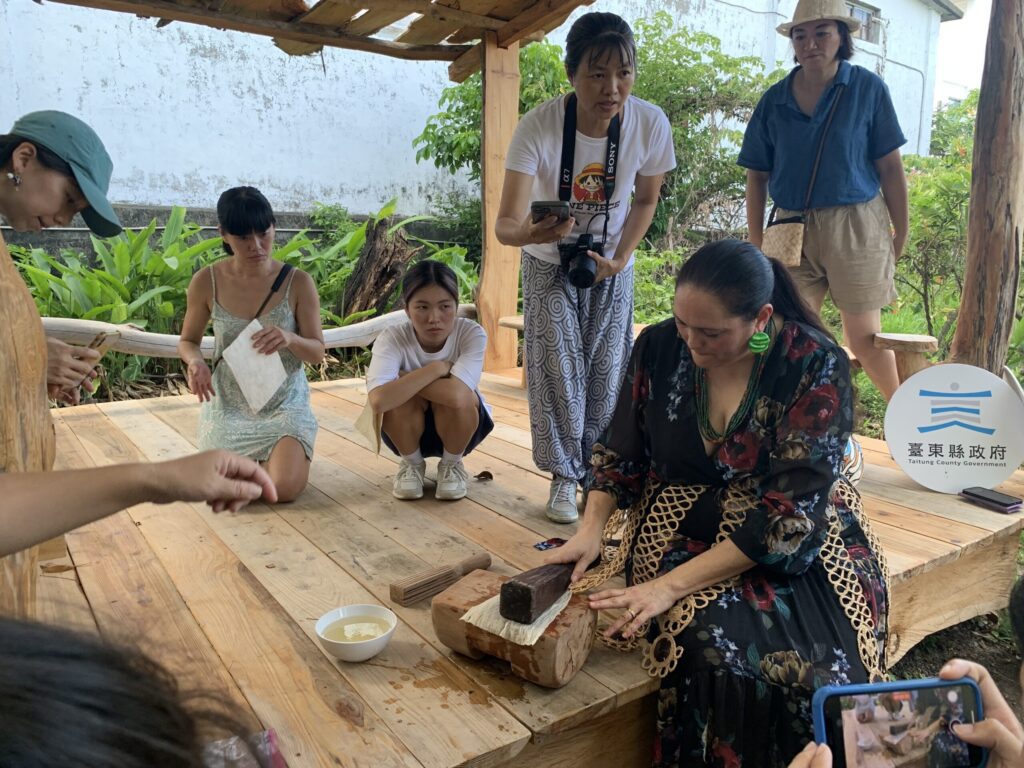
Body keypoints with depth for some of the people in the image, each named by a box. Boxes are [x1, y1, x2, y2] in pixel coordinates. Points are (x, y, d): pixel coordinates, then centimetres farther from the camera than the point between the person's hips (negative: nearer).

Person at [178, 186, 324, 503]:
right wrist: (195, 361, -19)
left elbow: (317, 351, -9)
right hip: (228, 405, 2)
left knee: (284, 489, -18)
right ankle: (248, 459, 29)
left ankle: (284, 451, 20)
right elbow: (188, 340, 5)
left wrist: (290, 339, -32)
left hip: (285, 403, -1)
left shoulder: (298, 282, -13)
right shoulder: (206, 282, -9)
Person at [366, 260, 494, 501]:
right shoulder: (392, 339, -25)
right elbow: (378, 401, -43)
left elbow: (457, 393, -42)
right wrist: (437, 368, -35)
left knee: (455, 395, -33)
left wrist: (402, 380, -31)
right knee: (400, 397, -32)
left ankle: (452, 465, -2)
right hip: (409, 430, 1)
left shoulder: (472, 334, -25)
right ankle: (411, 464, -1)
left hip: (459, 425, 0)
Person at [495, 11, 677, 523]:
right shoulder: (539, 126, -30)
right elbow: (506, 223, -34)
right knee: (557, 369, -5)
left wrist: (619, 258, -13)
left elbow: (646, 199, -4)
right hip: (549, 263, -2)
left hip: (612, 264, 2)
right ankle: (564, 478, 12)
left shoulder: (650, 124, -22)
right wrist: (530, 232, -56)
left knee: (607, 372, 4)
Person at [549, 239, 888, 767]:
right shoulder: (658, 347, -6)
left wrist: (672, 585, -23)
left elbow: (789, 511, -20)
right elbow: (621, 451, 7)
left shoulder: (817, 366, -16)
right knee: (719, 653, -27)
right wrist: (591, 528, -10)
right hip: (685, 527, 1)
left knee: (828, 664, -26)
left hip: (795, 540, 0)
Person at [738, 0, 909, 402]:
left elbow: (890, 167, -1)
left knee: (864, 337, 5)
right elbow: (757, 176, 5)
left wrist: (901, 233, -1)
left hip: (855, 226, -2)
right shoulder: (775, 99, 4)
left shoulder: (868, 88, -1)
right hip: (792, 230, 3)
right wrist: (757, 245, 1)